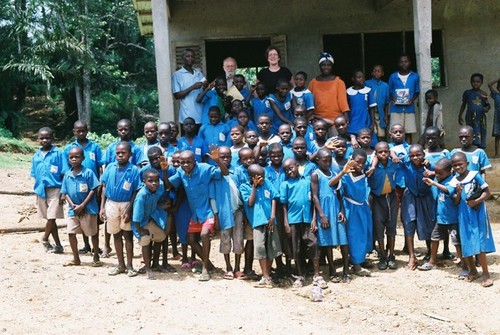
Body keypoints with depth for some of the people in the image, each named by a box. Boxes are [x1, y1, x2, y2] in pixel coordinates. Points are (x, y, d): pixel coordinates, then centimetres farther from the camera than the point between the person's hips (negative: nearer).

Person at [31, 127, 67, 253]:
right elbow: (35, 176, 14)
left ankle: (45, 239, 16)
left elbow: (64, 174, -7)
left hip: (54, 190, -5)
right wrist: (37, 192, 13)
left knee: (51, 218, -7)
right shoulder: (36, 156, 8)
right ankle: (58, 245, 19)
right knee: (49, 219, 10)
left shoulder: (58, 154, -6)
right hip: (41, 191, 5)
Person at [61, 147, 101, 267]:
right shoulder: (67, 175, 4)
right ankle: (76, 258, 17)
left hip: (88, 209, -5)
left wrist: (82, 206, -16)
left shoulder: (88, 173, -11)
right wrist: (72, 205, -10)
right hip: (73, 209, 5)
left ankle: (96, 257, 21)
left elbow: (93, 191, -13)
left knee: (93, 233, 6)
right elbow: (65, 192, 6)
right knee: (71, 233, 3)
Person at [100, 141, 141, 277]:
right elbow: (104, 187, 4)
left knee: (128, 235, 5)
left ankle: (129, 265, 15)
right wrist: (102, 207, 1)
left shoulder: (133, 170, -11)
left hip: (126, 205, -3)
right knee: (116, 235, 13)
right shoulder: (110, 167, -2)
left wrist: (129, 210, -15)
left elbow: (135, 192, -10)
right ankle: (121, 265, 25)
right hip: (111, 204, 4)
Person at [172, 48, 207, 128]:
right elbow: (176, 95, -8)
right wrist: (192, 87, -18)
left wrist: (206, 86, -5)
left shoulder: (198, 73, 13)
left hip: (202, 115, 5)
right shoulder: (177, 75, -2)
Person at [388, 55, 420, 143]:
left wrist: (412, 99, -8)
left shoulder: (415, 76, 5)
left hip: (409, 109, 1)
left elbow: (417, 92, 11)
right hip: (396, 109, -1)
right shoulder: (393, 77, 4)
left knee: (409, 133, 2)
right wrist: (392, 99, -11)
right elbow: (389, 93, 10)